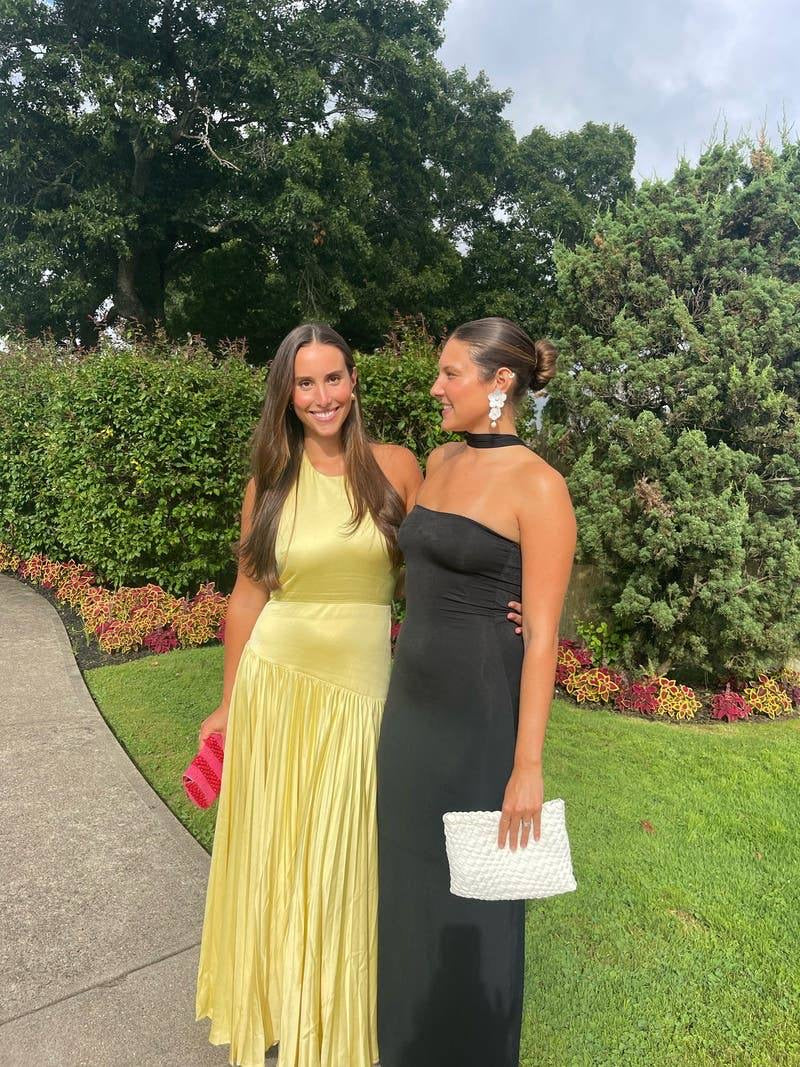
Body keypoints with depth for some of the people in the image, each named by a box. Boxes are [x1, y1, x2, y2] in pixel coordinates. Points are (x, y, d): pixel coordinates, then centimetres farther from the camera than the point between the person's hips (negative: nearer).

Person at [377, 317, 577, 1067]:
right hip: (412, 698, 7)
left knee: (470, 898, 13)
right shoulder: (439, 462, 7)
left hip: (481, 712, -7)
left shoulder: (538, 487, -15)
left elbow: (542, 634, -16)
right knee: (408, 883, 22)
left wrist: (528, 764, -16)